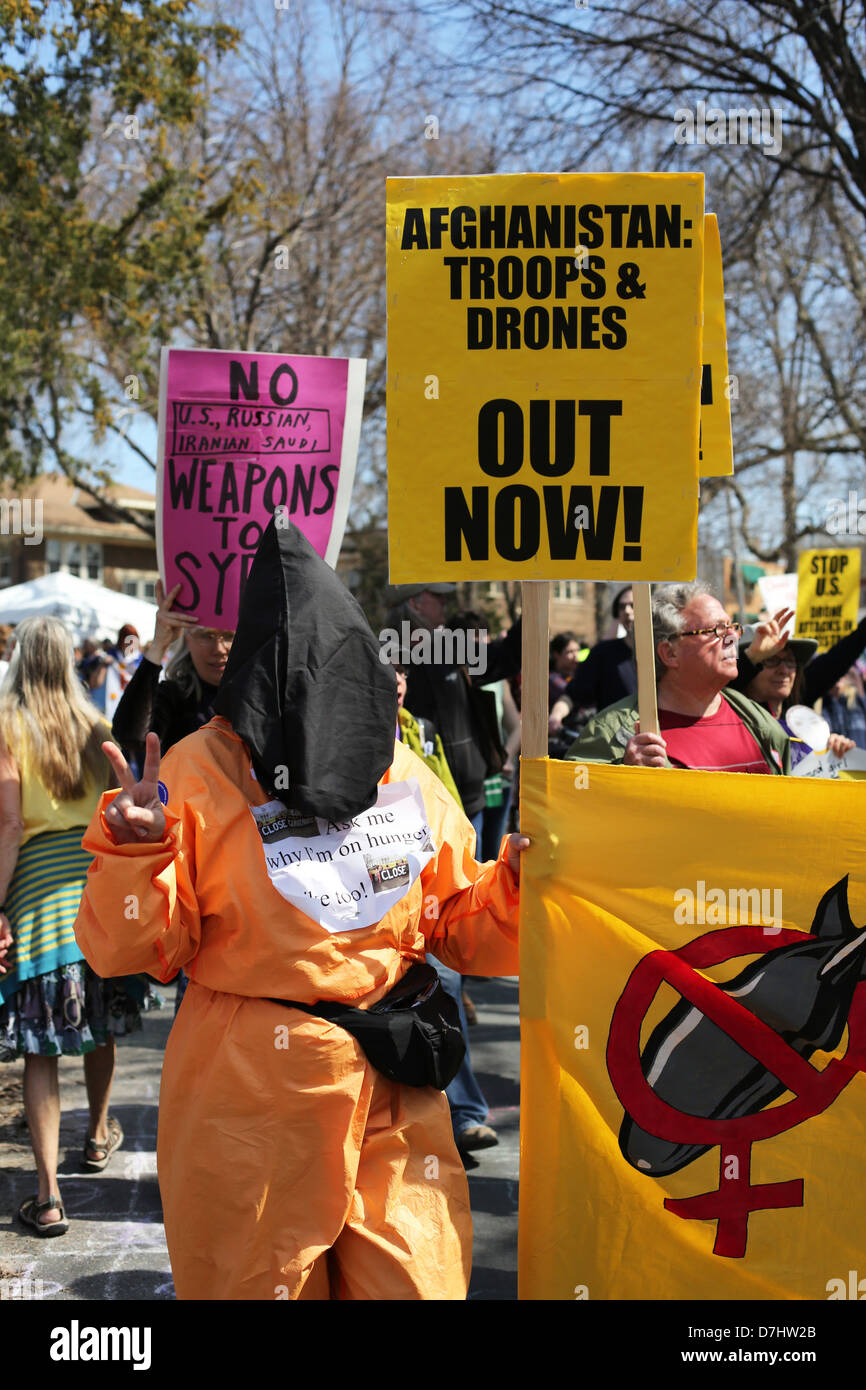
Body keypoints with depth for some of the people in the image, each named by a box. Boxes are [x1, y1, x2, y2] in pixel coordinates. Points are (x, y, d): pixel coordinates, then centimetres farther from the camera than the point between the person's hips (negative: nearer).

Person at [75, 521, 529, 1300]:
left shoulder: (406, 775, 6)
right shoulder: (202, 773, -6)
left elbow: (462, 928, 13)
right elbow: (131, 952, -7)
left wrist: (517, 877, -5)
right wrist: (136, 850, -24)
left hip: (393, 1093, 4)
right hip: (251, 1097, -3)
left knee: (418, 1281, 6)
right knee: (259, 1281, 8)